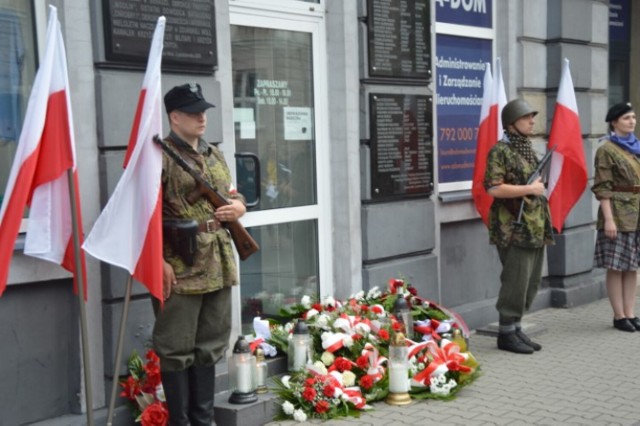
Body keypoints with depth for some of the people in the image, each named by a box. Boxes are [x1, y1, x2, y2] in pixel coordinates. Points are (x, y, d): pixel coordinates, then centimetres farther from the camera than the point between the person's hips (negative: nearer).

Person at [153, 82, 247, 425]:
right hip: (180, 268, -8)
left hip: (218, 266, 8)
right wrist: (158, 261, -19)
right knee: (176, 349, 2)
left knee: (210, 346, 15)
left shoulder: (215, 155, 16)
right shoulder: (159, 156, -9)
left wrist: (238, 207, 1)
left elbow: (235, 196, 25)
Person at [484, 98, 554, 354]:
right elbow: (493, 188, -21)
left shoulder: (528, 149, 17)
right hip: (513, 228, -9)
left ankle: (516, 327, 22)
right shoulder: (500, 151, -10)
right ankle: (506, 333, 6)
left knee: (532, 281, 12)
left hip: (535, 227, 9)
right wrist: (530, 189, -16)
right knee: (515, 281, -6)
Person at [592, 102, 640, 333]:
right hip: (618, 213, -7)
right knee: (616, 266, -1)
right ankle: (619, 316, 7)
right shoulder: (606, 150, -8)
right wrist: (608, 219, -18)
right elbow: (602, 188, -12)